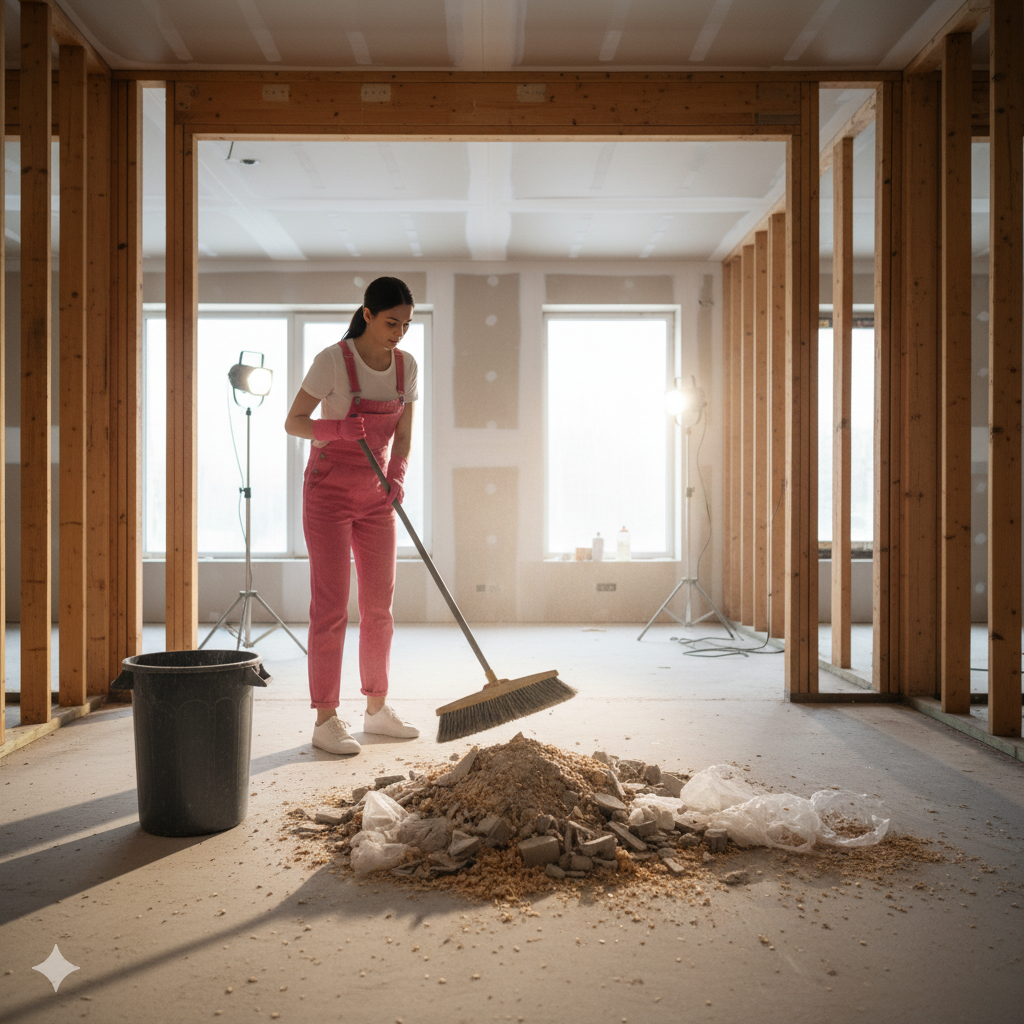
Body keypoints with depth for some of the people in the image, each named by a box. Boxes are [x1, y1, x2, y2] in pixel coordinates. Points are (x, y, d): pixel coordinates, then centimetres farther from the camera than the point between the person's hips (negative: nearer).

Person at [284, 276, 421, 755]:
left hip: (374, 496, 6)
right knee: (331, 606, -6)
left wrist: (396, 478, -14)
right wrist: (341, 430, -26)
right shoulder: (333, 360, -14)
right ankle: (326, 720, 1)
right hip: (328, 490, -5)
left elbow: (403, 434, 5)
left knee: (379, 604, 7)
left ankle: (377, 708, 19)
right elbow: (293, 422, -8)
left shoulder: (406, 365, 3)